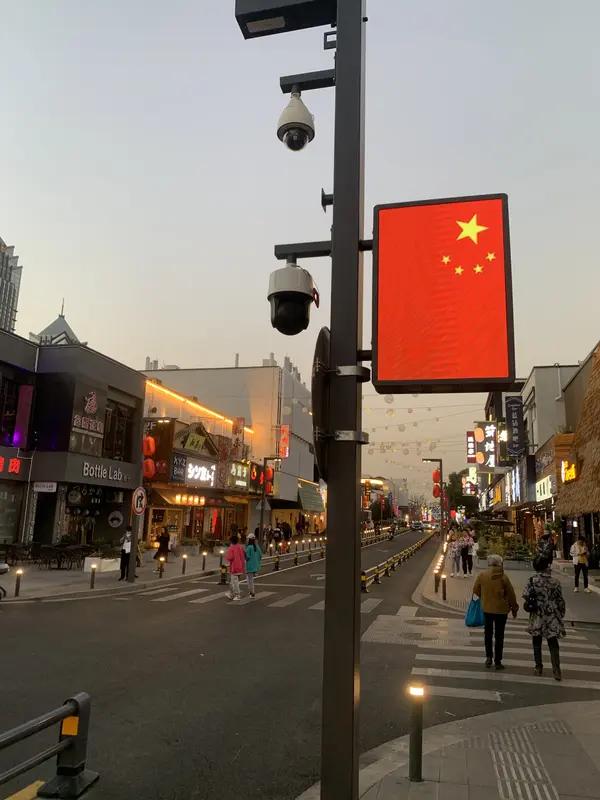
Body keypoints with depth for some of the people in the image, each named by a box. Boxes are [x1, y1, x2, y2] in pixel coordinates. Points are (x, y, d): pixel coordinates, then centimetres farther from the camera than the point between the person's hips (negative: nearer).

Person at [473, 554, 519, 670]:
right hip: (501, 610, -2)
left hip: (487, 609, 2)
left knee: (488, 633, 18)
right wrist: (514, 608, 9)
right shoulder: (503, 577, -13)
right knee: (499, 635, 8)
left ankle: (489, 657, 17)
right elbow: (511, 594, -6)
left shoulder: (482, 576, -8)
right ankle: (497, 661, 12)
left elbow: (476, 591, 2)